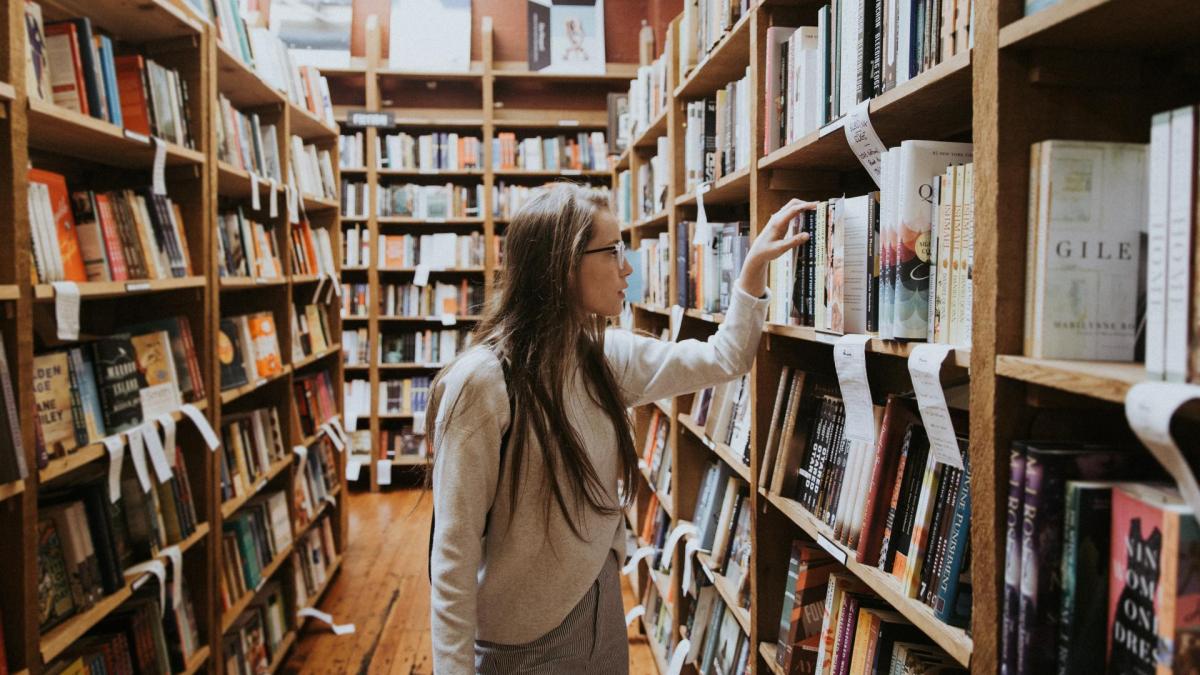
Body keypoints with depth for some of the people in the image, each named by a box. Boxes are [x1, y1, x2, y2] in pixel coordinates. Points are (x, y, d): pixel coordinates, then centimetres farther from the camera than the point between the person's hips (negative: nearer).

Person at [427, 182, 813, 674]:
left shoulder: (607, 357, -2)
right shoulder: (482, 381, -23)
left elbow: (722, 359, 11)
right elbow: (455, 548, -20)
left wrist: (755, 265, 4)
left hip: (603, 606, 7)